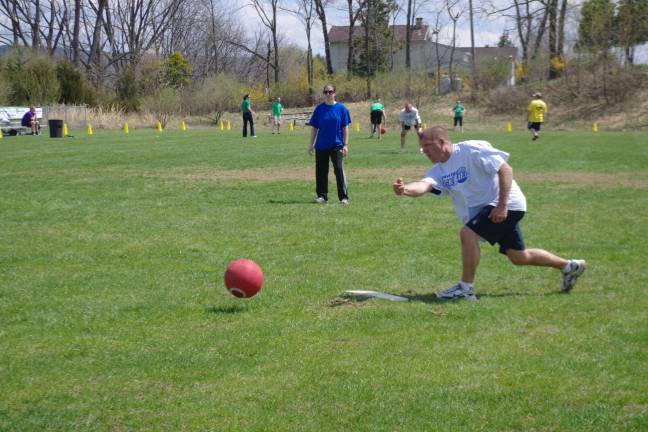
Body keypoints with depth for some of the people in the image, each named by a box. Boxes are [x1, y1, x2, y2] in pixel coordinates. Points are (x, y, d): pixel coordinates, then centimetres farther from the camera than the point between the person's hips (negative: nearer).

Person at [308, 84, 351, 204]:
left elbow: (345, 128, 1)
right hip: (321, 146, 2)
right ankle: (322, 196, 17)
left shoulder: (341, 108, -1)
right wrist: (311, 144, 4)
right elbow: (314, 128, 7)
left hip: (337, 145, -2)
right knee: (321, 171, 6)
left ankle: (344, 197, -4)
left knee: (339, 170, -8)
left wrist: (345, 145, -3)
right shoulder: (319, 109, 2)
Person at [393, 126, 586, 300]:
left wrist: (502, 205, -25)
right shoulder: (439, 170, 4)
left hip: (505, 205, -9)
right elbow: (424, 185, -16)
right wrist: (406, 189, -39)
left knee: (467, 233, -24)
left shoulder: (471, 150, -17)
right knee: (519, 257, 15)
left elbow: (505, 169, -20)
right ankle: (569, 266, 33)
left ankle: (466, 288, -11)